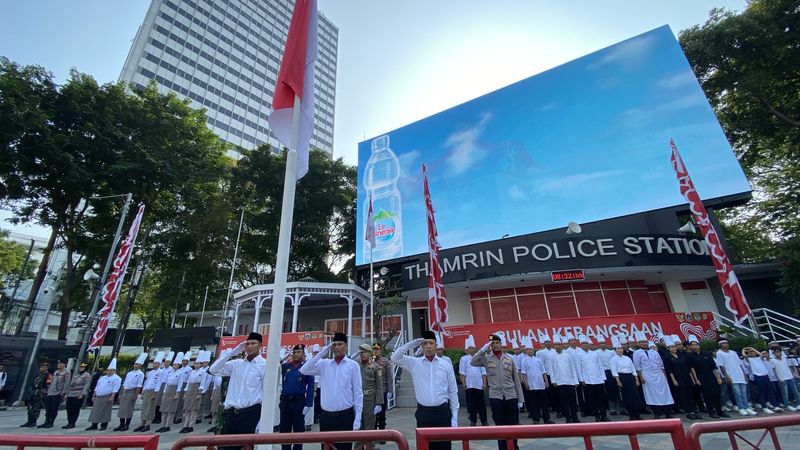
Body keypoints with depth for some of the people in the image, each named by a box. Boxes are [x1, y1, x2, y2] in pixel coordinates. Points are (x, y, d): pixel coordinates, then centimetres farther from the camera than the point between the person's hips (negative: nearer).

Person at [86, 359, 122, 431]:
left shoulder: (116, 378, -7)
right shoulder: (102, 378, 18)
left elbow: (115, 389, -14)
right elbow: (97, 387, 22)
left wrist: (112, 397, -22)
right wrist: (94, 396, 14)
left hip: (107, 397, -7)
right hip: (98, 397, 7)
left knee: (105, 412, -4)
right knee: (95, 411, 7)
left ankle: (104, 425, 6)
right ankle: (94, 425, 17)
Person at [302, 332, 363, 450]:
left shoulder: (353, 365, -3)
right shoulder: (324, 364, 3)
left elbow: (358, 392, -3)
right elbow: (303, 371, -9)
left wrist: (358, 418, -7)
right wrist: (322, 353, -11)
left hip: (345, 415, -2)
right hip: (326, 415, 2)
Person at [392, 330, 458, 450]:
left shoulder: (446, 365, 0)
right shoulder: (414, 363, 1)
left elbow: (453, 393, 3)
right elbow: (395, 358, -12)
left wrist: (454, 417, 0)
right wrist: (413, 344, -12)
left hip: (443, 411, 0)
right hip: (423, 412, 0)